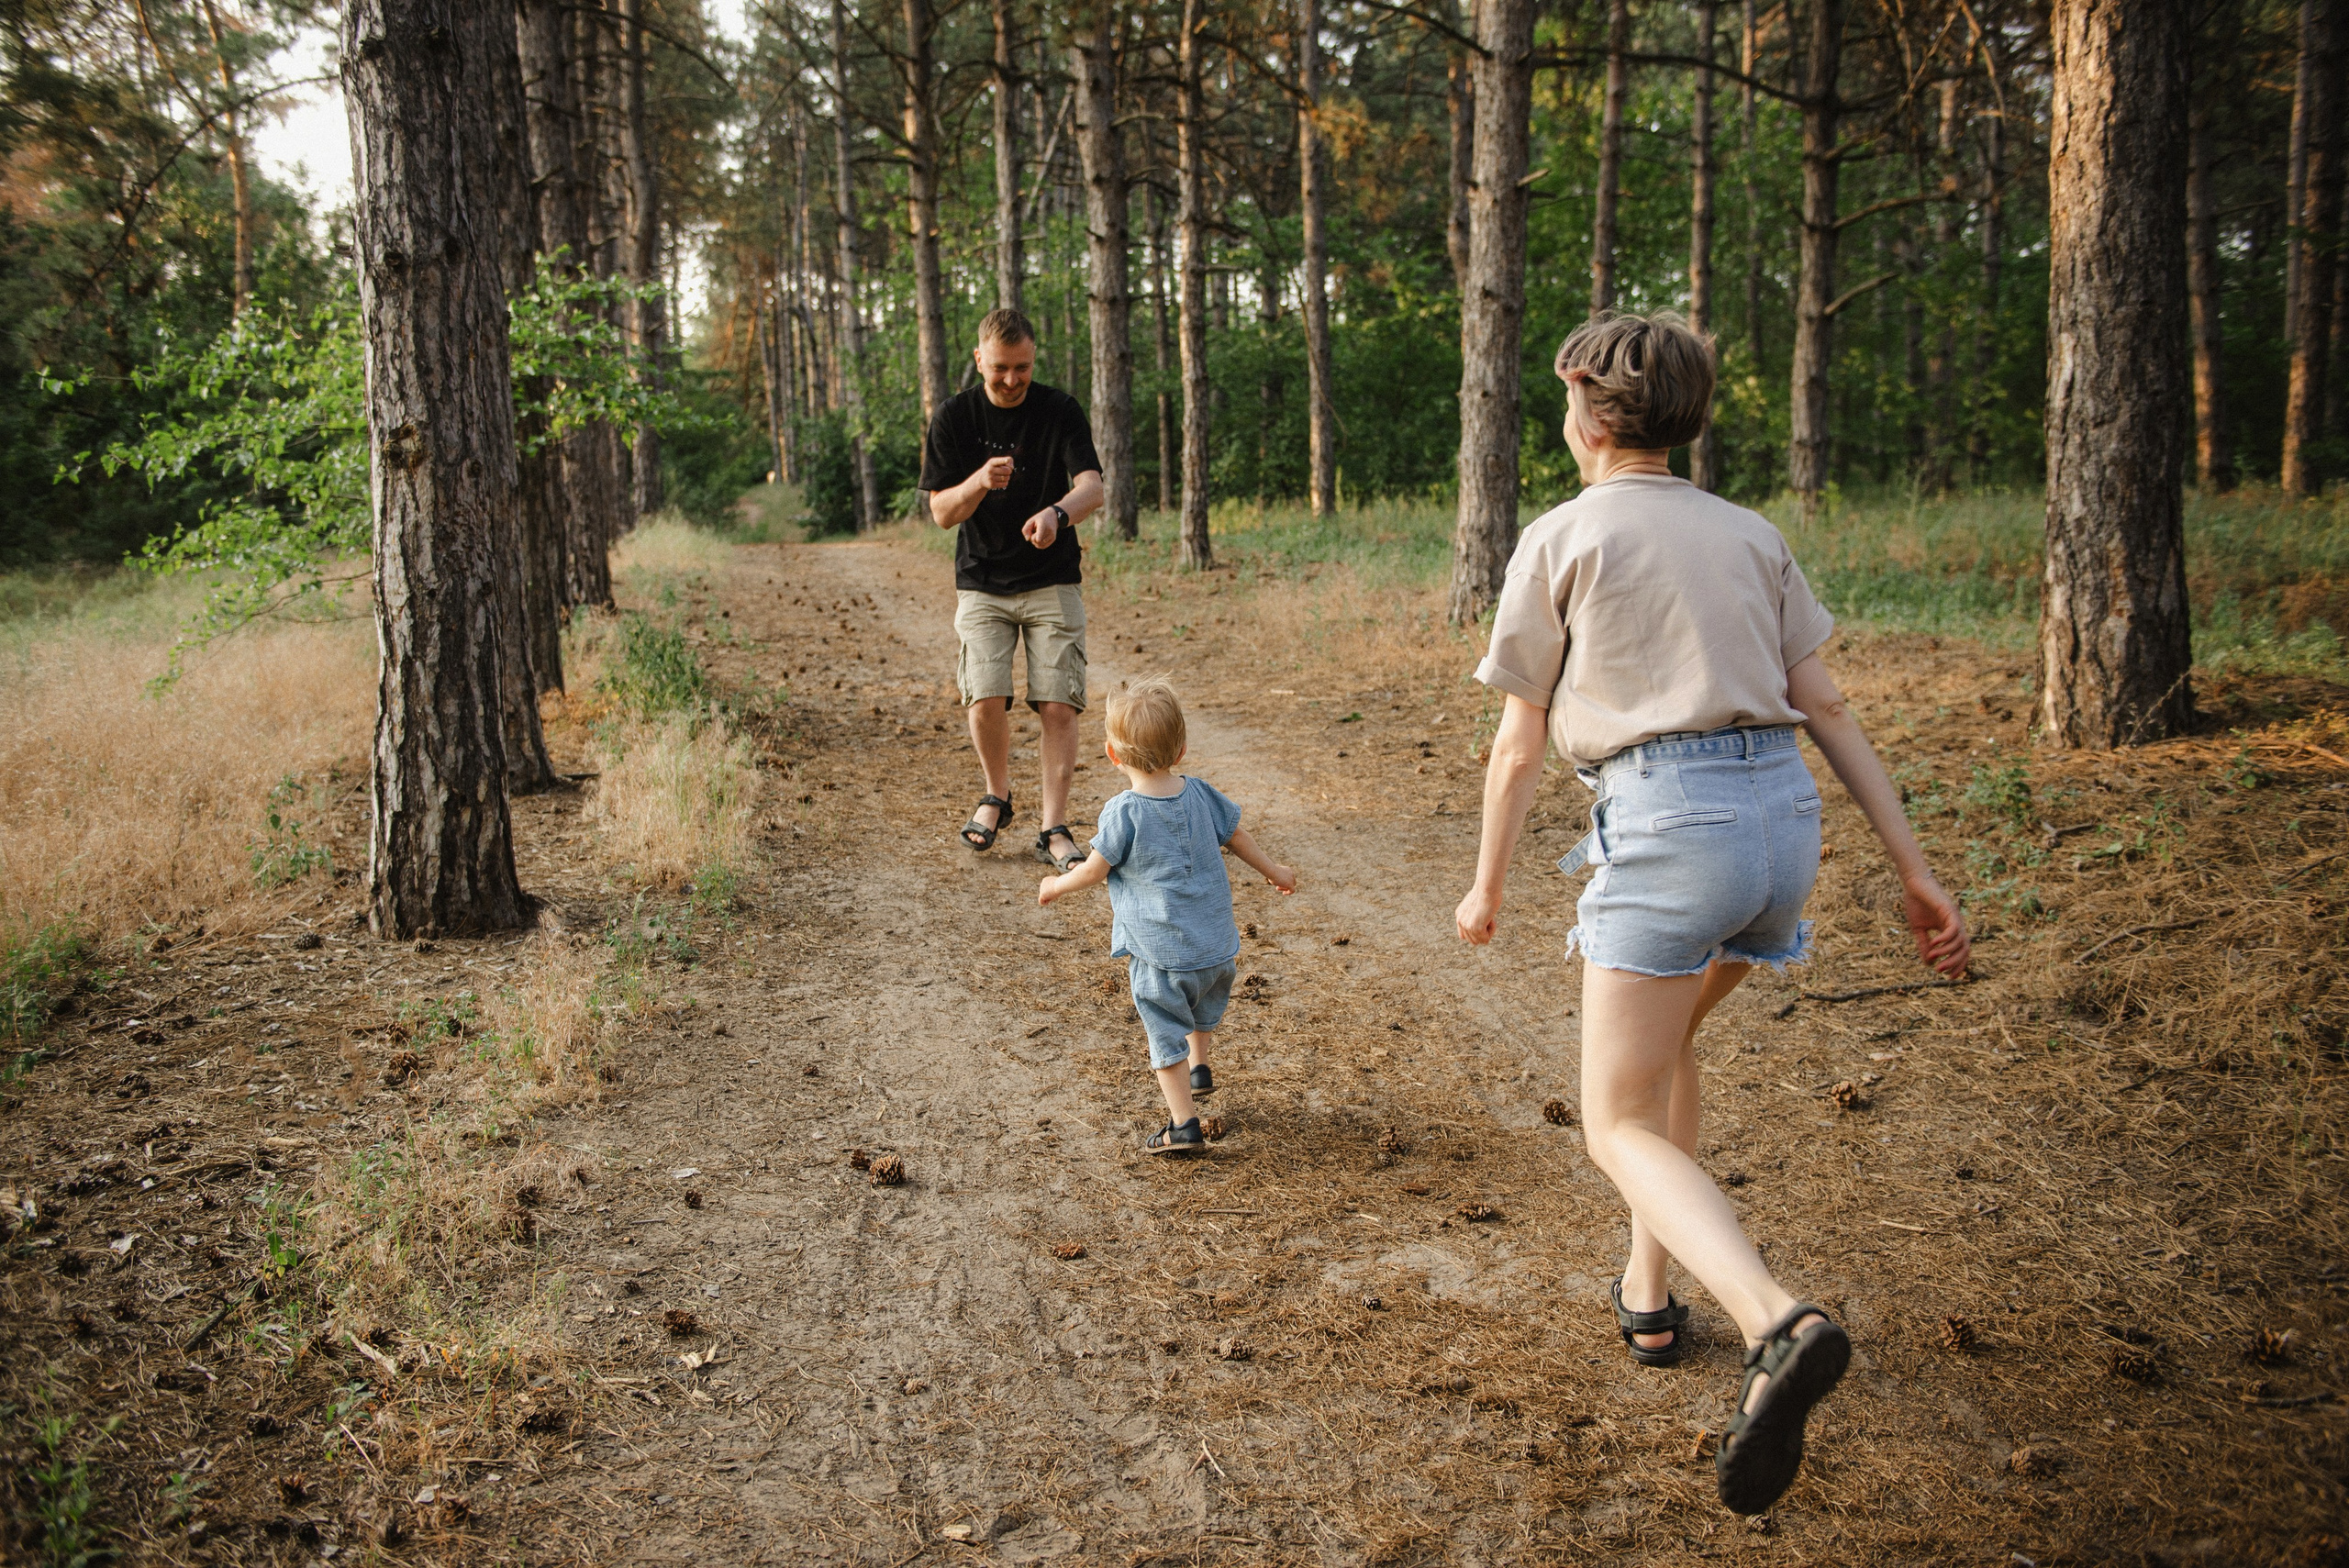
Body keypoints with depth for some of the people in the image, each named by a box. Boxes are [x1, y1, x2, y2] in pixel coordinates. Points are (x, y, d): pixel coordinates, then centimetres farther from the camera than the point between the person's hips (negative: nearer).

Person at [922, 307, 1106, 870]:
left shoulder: (1060, 411, -6)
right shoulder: (955, 417, -2)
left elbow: (1091, 486, -20)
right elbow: (942, 513, -3)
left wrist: (1057, 512, -43)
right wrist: (980, 482, -25)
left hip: (1053, 581, -1)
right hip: (981, 583, 1)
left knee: (1058, 706, -9)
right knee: (985, 700, -12)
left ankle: (1054, 829, 1)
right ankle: (997, 796, 16)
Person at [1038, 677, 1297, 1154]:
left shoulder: (1121, 814, -17)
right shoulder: (1200, 795, -2)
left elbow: (1094, 871, -9)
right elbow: (1237, 837, 11)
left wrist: (1056, 887, 12)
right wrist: (1273, 871, 29)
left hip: (1159, 955, -5)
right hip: (1216, 944, 5)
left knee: (1167, 1034, 6)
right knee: (1205, 1006, 34)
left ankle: (1184, 1124, 8)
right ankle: (1199, 1067, 45)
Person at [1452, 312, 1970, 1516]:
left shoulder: (1561, 538, 4)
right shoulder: (1748, 535, 18)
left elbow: (1518, 743, 5)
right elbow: (1826, 707, 12)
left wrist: (1487, 885, 17)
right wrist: (1916, 870, 12)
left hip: (1663, 822, -6)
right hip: (1785, 820, 7)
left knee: (1620, 1127, -3)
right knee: (1662, 1039, 29)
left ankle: (1778, 1326, -27)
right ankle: (1649, 1289, 34)